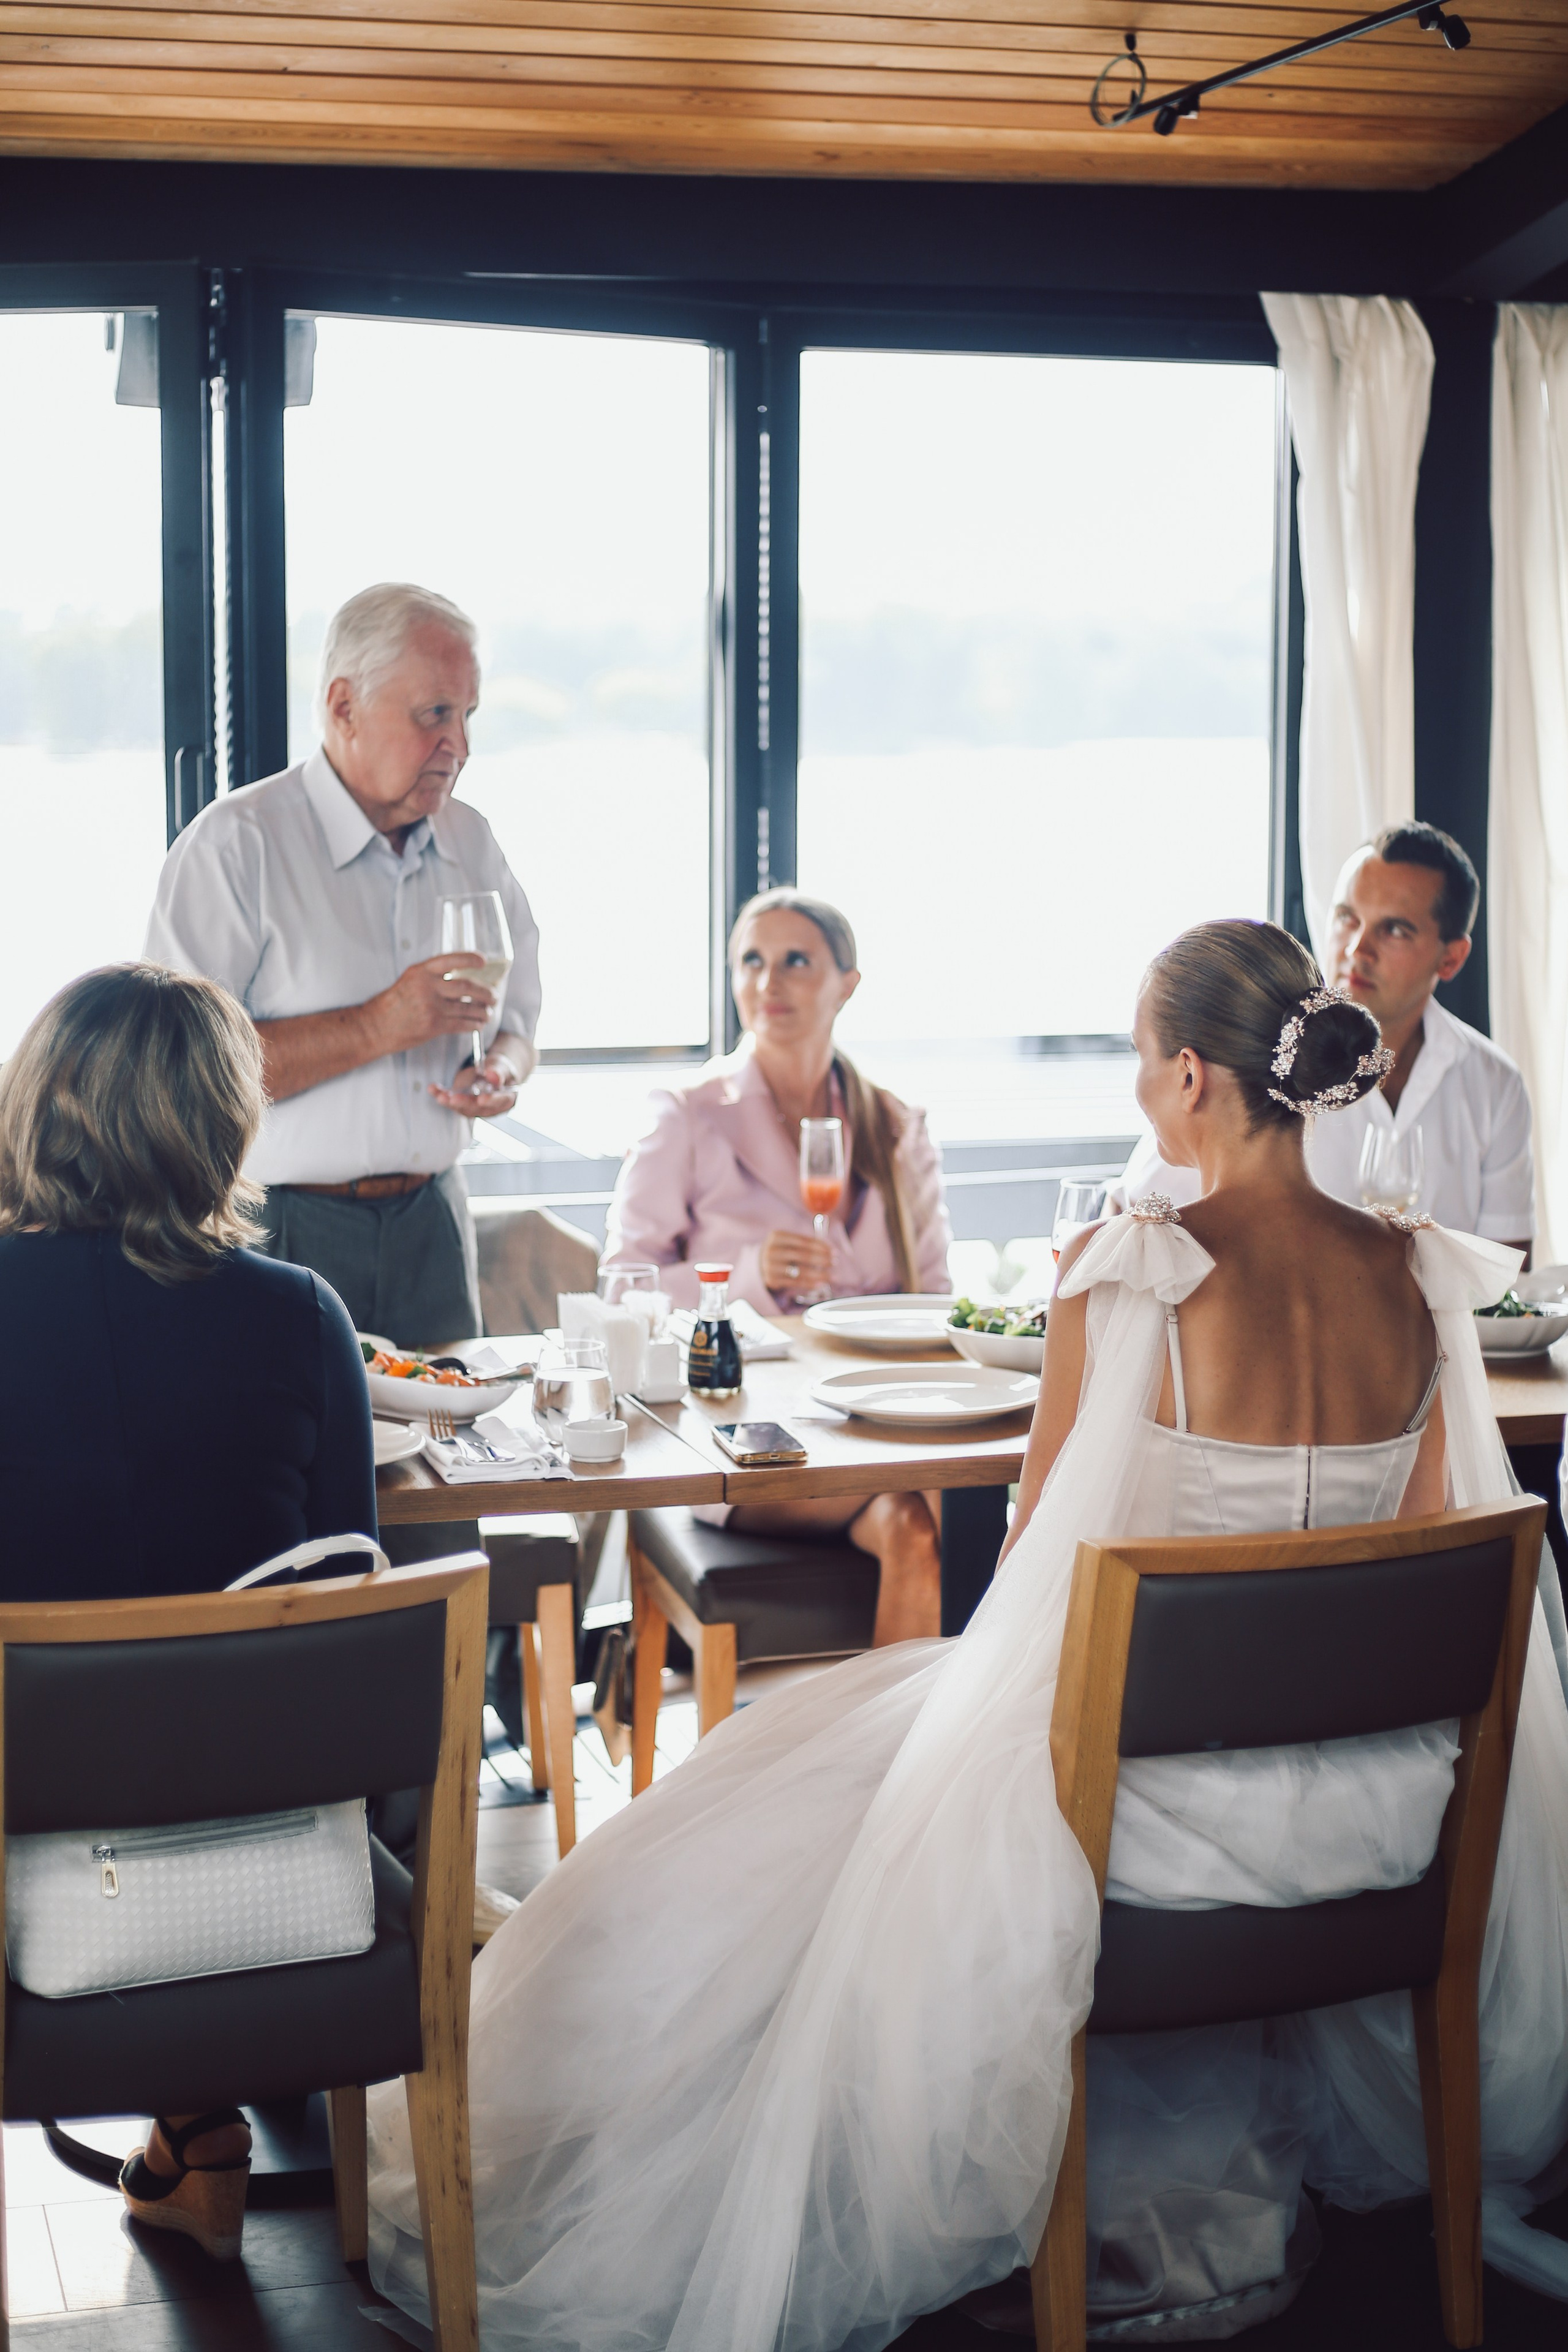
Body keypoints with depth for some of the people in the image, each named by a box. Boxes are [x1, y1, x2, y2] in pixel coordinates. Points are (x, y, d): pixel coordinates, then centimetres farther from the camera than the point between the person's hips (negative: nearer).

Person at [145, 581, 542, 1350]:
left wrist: (502, 1071, -4)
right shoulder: (237, 843, -10)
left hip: (430, 1224, 5)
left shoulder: (470, 842, 10)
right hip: (282, 1231, -5)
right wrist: (378, 1026, -23)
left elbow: (514, 1017, 20)